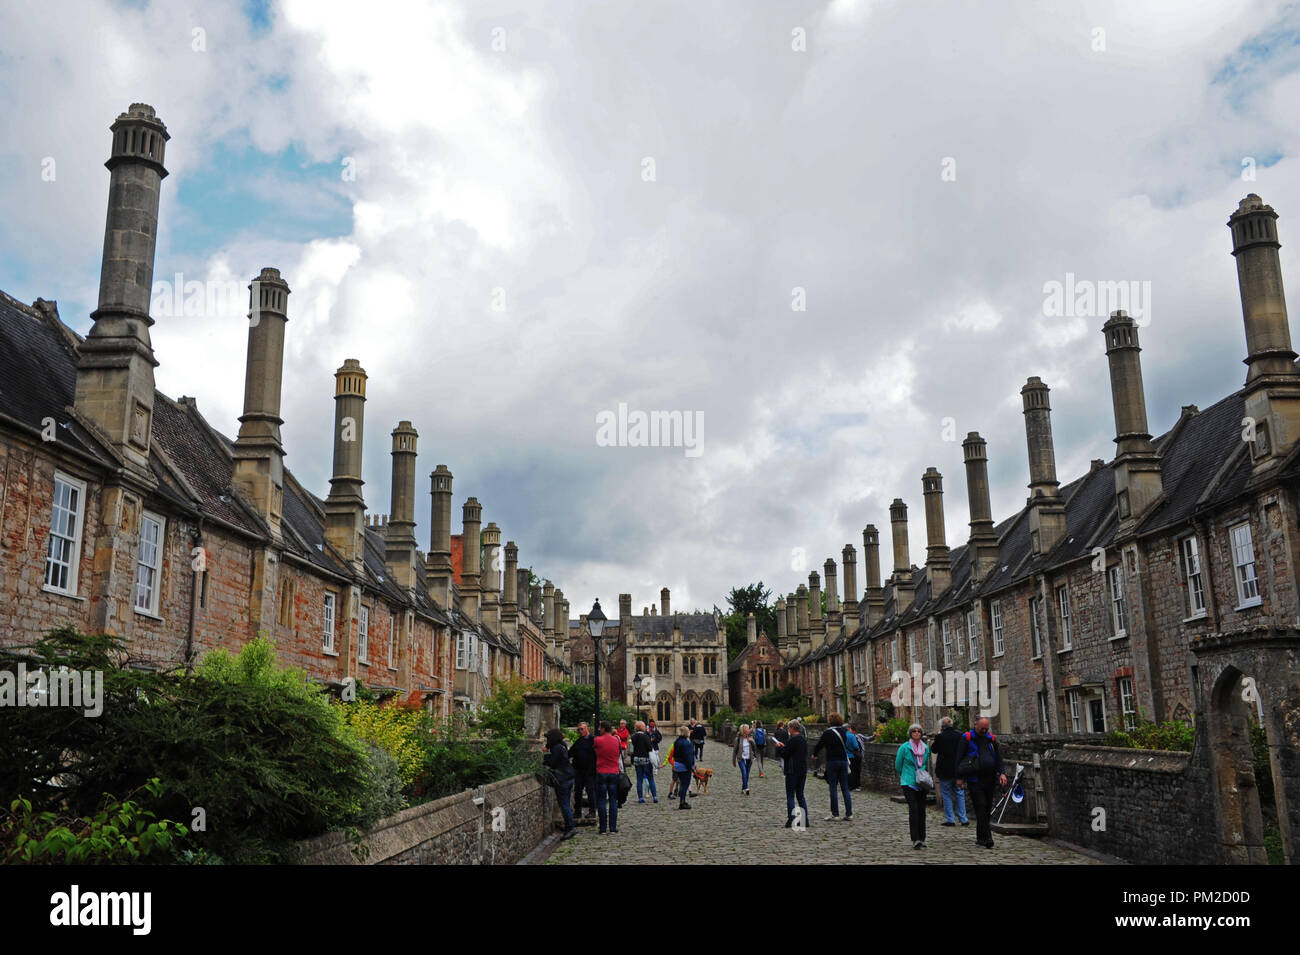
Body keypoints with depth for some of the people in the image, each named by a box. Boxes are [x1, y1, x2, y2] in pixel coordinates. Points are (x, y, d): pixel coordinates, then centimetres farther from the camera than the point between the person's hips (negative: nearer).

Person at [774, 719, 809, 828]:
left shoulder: (792, 740, -16)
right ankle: (805, 820, 10)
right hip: (803, 770, 8)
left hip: (793, 771, -8)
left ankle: (791, 820, -3)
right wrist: (784, 746, 16)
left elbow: (784, 754, -15)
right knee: (800, 795, 13)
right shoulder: (804, 739, 10)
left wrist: (779, 747, 3)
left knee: (790, 795, -1)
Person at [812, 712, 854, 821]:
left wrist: (814, 754, 17)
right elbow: (846, 744, 14)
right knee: (845, 788, 7)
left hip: (832, 761, -4)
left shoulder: (828, 733, -9)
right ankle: (849, 813, 5)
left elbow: (820, 744, -2)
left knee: (833, 788, 1)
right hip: (844, 760, 5)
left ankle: (835, 813, 1)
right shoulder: (843, 731, 5)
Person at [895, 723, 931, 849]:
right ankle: (915, 839, -14)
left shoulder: (925, 748, 8)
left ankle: (922, 839, 12)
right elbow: (898, 765, 4)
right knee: (913, 809, -14)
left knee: (922, 810, 3)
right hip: (908, 783, -4)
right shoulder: (904, 747, -6)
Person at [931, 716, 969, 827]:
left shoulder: (940, 737, -13)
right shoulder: (960, 735, -2)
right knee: (959, 794, 12)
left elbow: (933, 750, 0)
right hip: (958, 770, 4)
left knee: (946, 795, 6)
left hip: (944, 770, -4)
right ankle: (963, 819, 11)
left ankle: (950, 819, 7)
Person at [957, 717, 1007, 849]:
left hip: (990, 779, 5)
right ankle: (986, 838, -13)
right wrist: (959, 777, -5)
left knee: (987, 808, 8)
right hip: (975, 780, -5)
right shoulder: (967, 738, 0)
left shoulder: (991, 738, 14)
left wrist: (1001, 773, 1)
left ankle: (980, 837, 19)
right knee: (981, 807, -12)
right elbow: (959, 758, 0)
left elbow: (998, 757, 16)